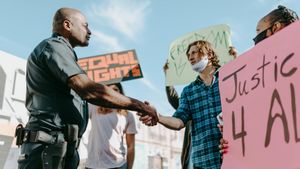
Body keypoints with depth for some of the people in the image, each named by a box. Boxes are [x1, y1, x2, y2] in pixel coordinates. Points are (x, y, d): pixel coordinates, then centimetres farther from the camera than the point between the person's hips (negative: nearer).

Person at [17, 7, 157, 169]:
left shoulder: (57, 49, 25)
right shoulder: (54, 45, -8)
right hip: (49, 149, -10)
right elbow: (89, 91, -22)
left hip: (57, 148, 10)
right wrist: (140, 106, -17)